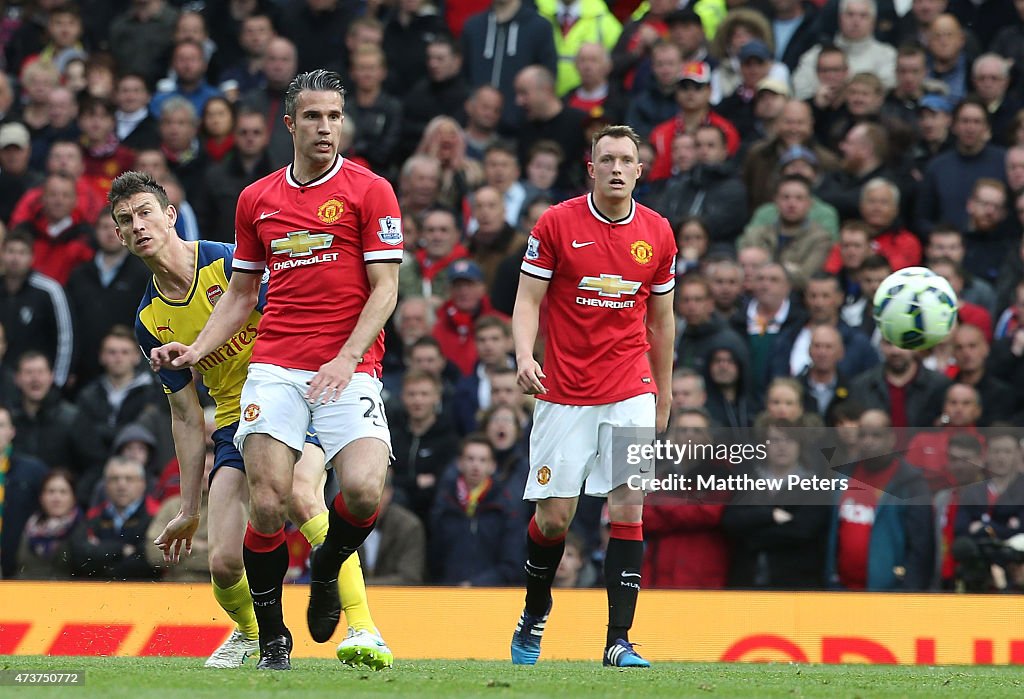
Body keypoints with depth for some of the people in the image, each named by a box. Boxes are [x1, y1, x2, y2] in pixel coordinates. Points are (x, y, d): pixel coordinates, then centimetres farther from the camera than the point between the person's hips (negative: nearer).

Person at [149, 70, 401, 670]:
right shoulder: (257, 199, 14)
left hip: (350, 369, -3)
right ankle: (272, 639, 4)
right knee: (268, 503, -12)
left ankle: (326, 571, 12)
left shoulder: (370, 191, 2)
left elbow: (385, 288, -2)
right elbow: (242, 293, 22)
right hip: (275, 367, 3)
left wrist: (346, 359, -14)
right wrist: (198, 349, 7)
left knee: (364, 490, -22)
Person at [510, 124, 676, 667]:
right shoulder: (557, 223, -3)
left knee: (629, 507, -10)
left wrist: (664, 397, 18)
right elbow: (528, 300, -2)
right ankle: (535, 615, 27)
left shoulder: (657, 233, 5)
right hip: (565, 393, -1)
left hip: (630, 393, 1)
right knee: (554, 515, 0)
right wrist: (524, 356, -21)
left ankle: (618, 641, -9)